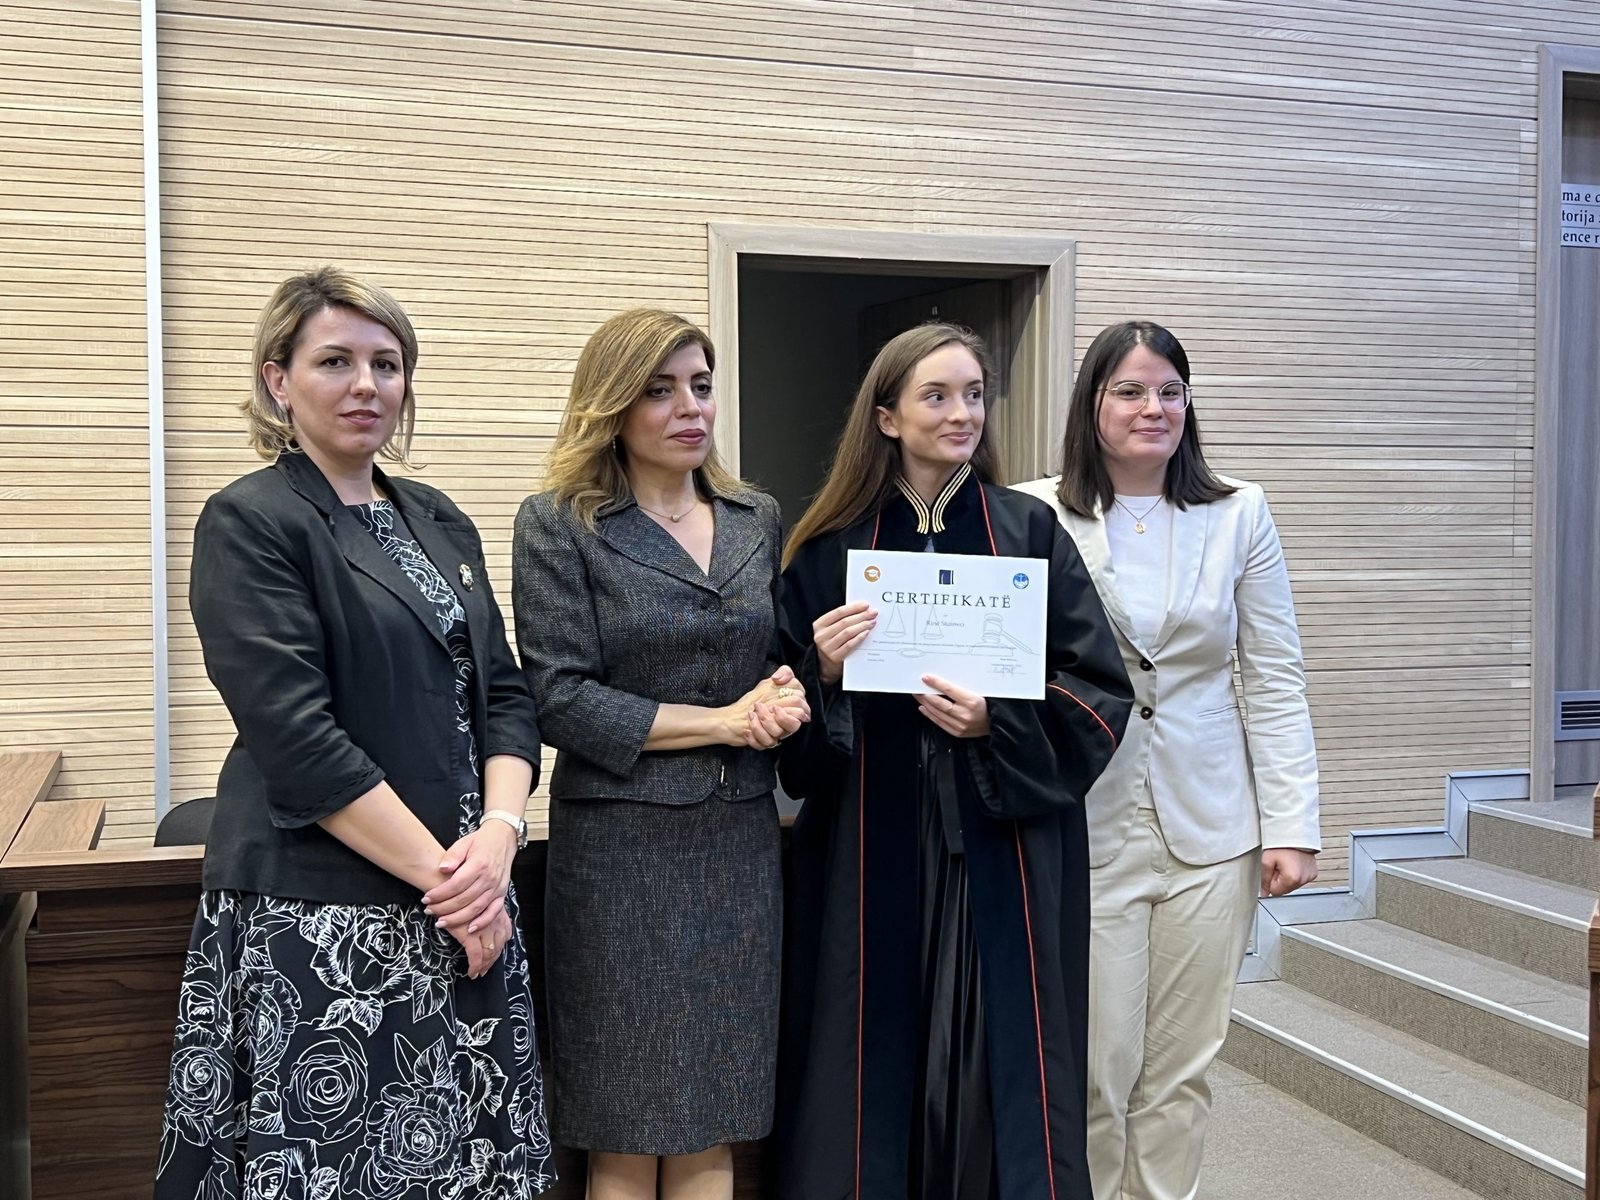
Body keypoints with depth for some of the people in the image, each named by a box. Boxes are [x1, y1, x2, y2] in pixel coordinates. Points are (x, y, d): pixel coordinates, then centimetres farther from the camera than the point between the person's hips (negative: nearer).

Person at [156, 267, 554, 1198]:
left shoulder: (440, 522, 13)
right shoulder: (251, 522, -7)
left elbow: (503, 695, 10)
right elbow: (298, 740, -15)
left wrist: (499, 835, -8)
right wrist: (439, 873, -15)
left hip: (464, 905, 6)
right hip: (319, 920, -6)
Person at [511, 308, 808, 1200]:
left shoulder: (759, 519, 10)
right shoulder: (558, 524, -4)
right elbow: (560, 699, -11)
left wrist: (787, 693, -5)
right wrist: (721, 722, -12)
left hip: (741, 844, 4)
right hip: (622, 850, -4)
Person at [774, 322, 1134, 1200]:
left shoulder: (1029, 531, 2)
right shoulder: (831, 547, 4)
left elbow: (1098, 692, -1)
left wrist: (997, 726, -16)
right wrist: (824, 672, -14)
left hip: (1007, 850, 0)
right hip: (871, 854, 1)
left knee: (999, 1063, 4)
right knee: (874, 1060, 5)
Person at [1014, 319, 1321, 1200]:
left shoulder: (1238, 515, 4)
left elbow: (1276, 684, 4)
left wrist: (1291, 826, -1)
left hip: (1208, 830, 2)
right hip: (1082, 828, -2)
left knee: (1182, 1068, 11)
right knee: (1094, 1067, 3)